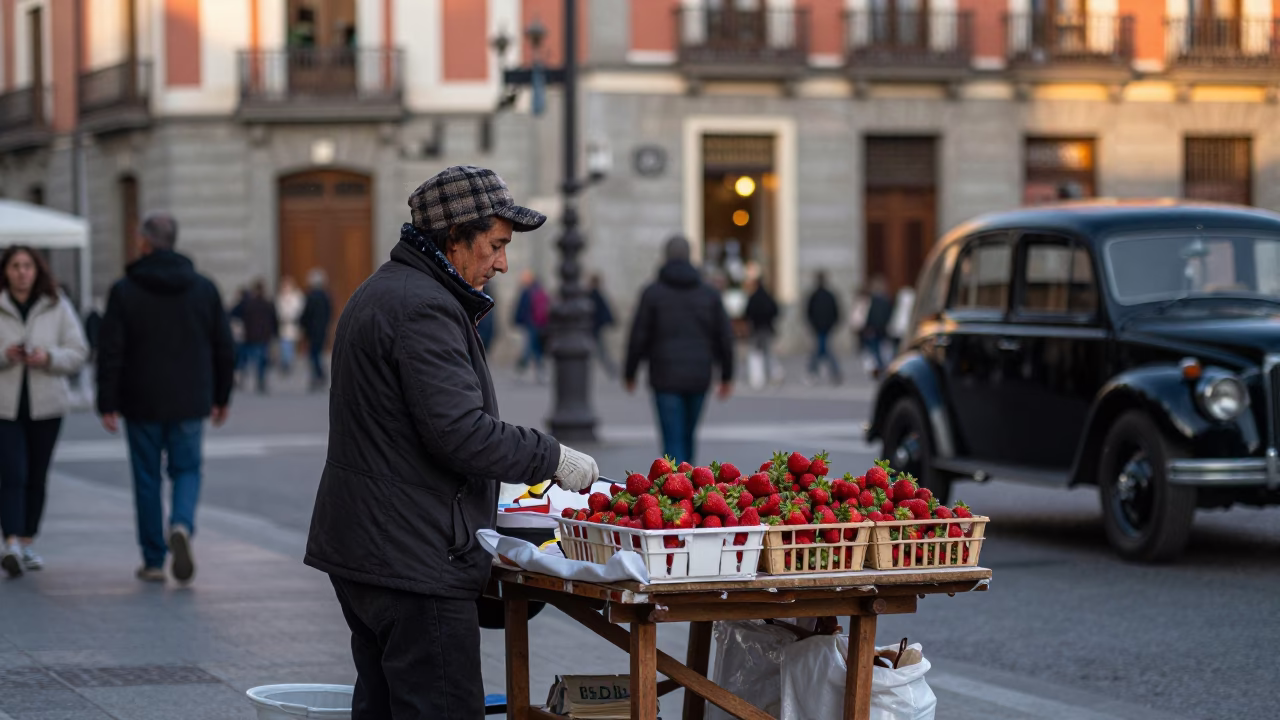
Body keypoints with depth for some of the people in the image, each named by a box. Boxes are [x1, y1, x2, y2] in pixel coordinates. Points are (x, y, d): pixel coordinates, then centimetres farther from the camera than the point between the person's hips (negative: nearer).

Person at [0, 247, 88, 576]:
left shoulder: (58, 307, 5)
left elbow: (78, 352, 4)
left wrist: (48, 357, -14)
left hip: (46, 405, 3)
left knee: (37, 477, 8)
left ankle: (27, 543, 19)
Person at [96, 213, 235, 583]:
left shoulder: (124, 291, -6)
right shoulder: (204, 288, 2)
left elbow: (110, 353, -9)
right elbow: (224, 349, 6)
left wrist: (107, 404, -4)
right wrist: (221, 397, 15)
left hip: (142, 404, -2)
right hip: (190, 404, 2)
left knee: (147, 478, 8)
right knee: (187, 470, 13)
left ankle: (153, 561, 11)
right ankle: (182, 525, -16)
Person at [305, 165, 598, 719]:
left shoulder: (379, 293, 19)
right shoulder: (425, 307, -16)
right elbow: (460, 432, -22)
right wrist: (552, 459, -12)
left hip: (358, 549, 11)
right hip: (416, 563, -11)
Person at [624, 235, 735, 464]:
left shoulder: (653, 293, -4)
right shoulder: (709, 293, 4)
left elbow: (638, 337, -5)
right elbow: (724, 336, 3)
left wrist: (629, 374, 8)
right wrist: (726, 375, 14)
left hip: (666, 378, -3)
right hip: (699, 378, 3)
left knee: (674, 442, -4)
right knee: (687, 437, 19)